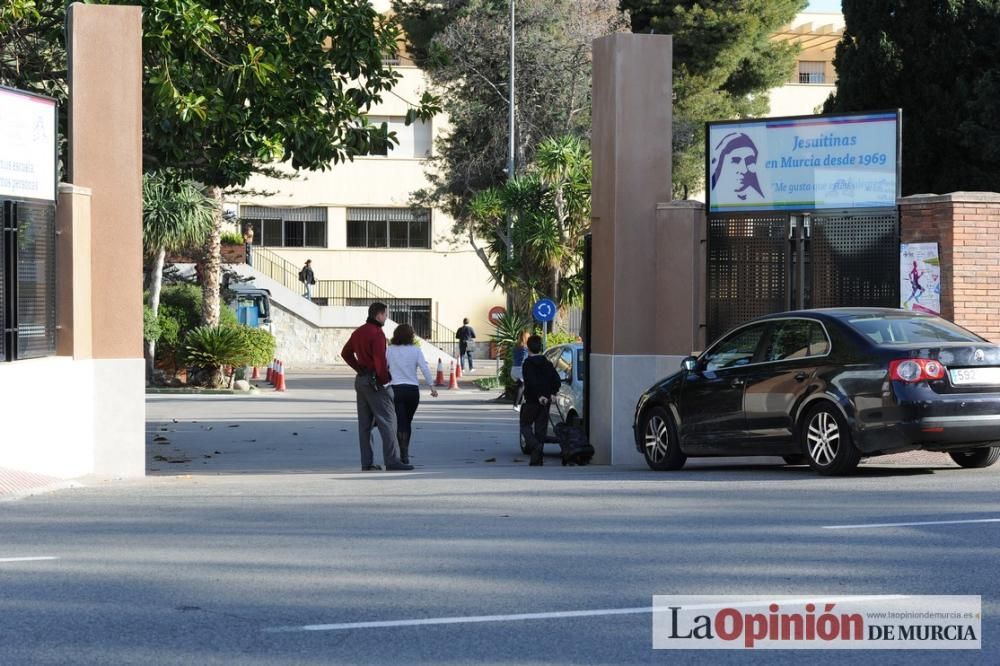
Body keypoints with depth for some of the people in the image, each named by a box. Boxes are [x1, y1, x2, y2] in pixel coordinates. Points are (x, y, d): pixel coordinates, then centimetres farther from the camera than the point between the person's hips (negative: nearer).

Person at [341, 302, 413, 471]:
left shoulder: (358, 332, 12)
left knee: (365, 424, 9)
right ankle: (392, 460, -10)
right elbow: (380, 360, -22)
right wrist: (384, 380, -11)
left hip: (361, 380, 9)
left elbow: (346, 353, 23)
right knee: (387, 421, -6)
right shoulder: (377, 333, -16)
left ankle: (367, 462, 9)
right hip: (375, 381, -9)